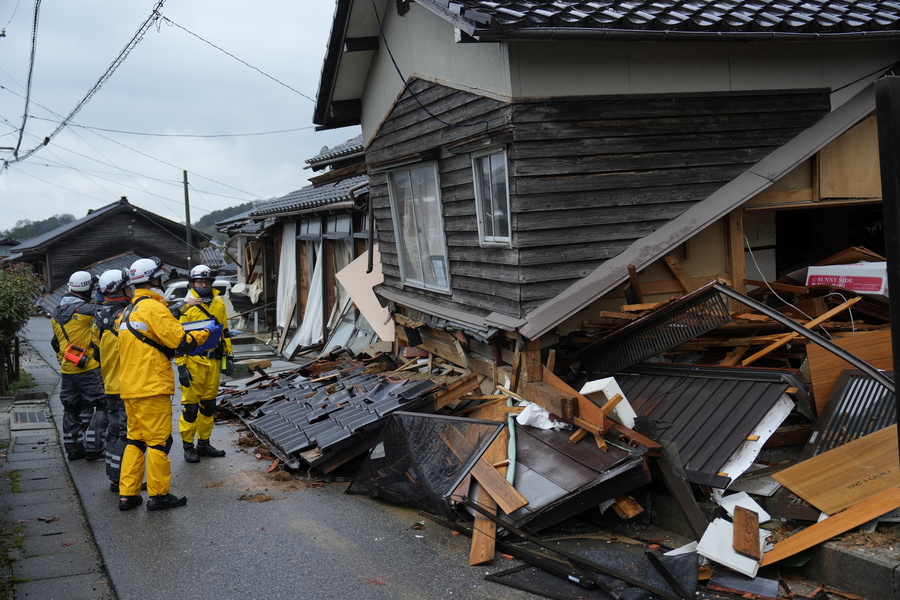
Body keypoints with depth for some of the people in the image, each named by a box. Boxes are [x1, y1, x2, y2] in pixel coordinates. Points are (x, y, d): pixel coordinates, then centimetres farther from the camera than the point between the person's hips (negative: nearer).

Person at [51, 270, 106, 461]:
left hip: (67, 370, 8)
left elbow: (55, 342, 19)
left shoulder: (57, 312, 12)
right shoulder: (86, 309, -15)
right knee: (100, 407, 0)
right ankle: (94, 449, -1)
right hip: (88, 369, -8)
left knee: (71, 409, 15)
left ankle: (73, 449, 21)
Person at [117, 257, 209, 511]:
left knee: (135, 439, 15)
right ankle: (159, 495, 6)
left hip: (130, 387, 9)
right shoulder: (153, 308, -13)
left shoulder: (129, 311, 17)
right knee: (159, 440, -1)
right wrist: (204, 334, 0)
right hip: (152, 387, -9)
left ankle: (127, 494, 17)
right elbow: (181, 341, -16)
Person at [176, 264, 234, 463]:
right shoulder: (186, 307, -8)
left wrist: (229, 356, 14)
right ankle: (188, 447, 9)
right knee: (190, 406, -1)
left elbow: (225, 331, 19)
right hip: (193, 362, -6)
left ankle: (204, 443, 24)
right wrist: (181, 367, -14)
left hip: (213, 362, 6)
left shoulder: (219, 304, 9)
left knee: (209, 405, 13)